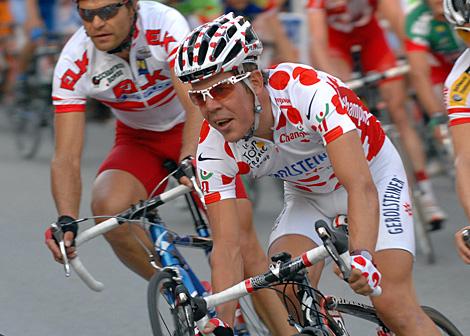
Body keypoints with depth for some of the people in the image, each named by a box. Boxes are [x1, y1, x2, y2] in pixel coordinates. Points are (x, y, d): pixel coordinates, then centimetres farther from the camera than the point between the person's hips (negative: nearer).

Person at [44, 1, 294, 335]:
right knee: (108, 207, -28)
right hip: (139, 140, 2)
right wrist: (67, 220, -43)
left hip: (194, 131, -2)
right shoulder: (74, 65, -23)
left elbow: (195, 101, -40)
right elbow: (66, 158, -25)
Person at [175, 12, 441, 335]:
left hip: (374, 176, -4)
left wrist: (362, 256, -62)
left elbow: (361, 186, -46)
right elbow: (227, 246, -23)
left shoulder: (307, 90, -38)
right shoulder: (214, 148, -24)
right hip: (307, 197, 4)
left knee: (393, 304, -16)